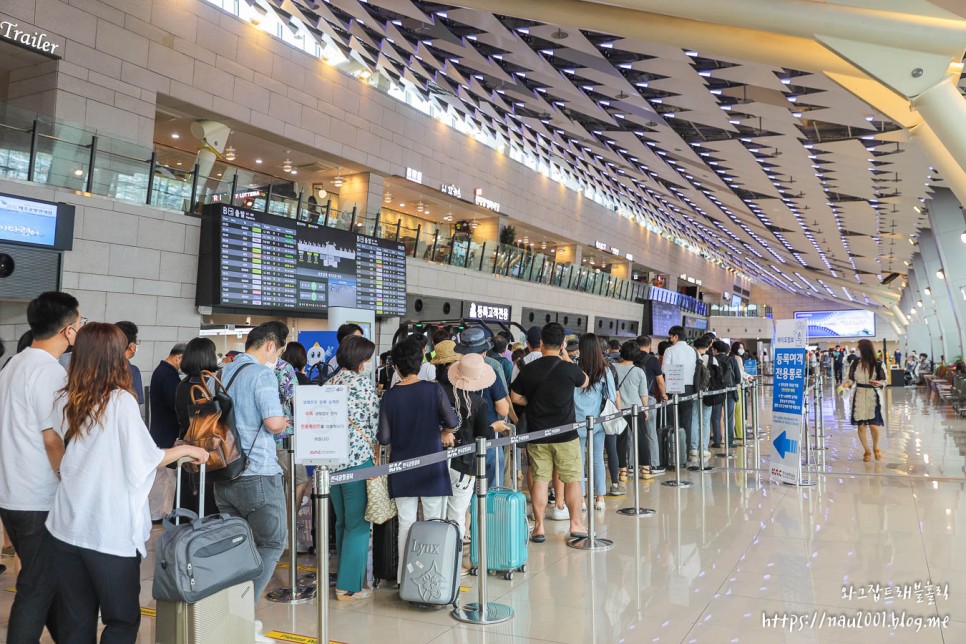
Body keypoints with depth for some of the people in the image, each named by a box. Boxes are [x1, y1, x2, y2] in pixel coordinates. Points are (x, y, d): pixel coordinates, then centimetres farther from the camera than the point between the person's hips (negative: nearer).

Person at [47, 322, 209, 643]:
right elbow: (146, 461, -8)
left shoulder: (63, 401, 3)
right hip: (111, 531, -5)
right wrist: (185, 450, 5)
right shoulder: (121, 400, -13)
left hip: (67, 527, 5)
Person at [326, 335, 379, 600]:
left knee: (342, 522, 18)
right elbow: (375, 422, -7)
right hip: (357, 458, -7)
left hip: (331, 458, 7)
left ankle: (344, 577, 27)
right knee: (358, 524, 1)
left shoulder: (329, 383, 10)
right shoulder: (363, 383, -10)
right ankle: (349, 586, 5)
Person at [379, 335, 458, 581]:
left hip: (402, 469, 2)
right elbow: (452, 422, -17)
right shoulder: (433, 389, -9)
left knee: (405, 524, 11)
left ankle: (404, 577, 17)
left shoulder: (389, 396, -5)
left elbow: (384, 438, -6)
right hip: (432, 467, -2)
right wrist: (445, 432, 4)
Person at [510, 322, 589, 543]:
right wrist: (567, 358, 14)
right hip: (565, 435, -2)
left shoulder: (528, 370, -3)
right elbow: (585, 382, 11)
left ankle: (539, 527, 11)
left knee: (539, 479, 7)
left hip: (537, 435, 2)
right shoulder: (569, 369, -10)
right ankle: (576, 523, 17)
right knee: (572, 479, 10)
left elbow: (515, 397, 6)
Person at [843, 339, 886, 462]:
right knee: (861, 425, 3)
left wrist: (879, 383, -23)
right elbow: (851, 379, 5)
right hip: (859, 397, 2)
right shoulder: (855, 363, 0)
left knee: (874, 425, -6)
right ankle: (867, 451, 20)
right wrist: (847, 384, -16)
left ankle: (876, 448, 24)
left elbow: (884, 381, -1)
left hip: (873, 397, -2)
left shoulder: (878, 364, -7)